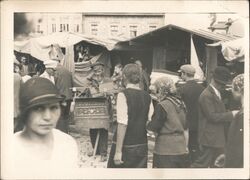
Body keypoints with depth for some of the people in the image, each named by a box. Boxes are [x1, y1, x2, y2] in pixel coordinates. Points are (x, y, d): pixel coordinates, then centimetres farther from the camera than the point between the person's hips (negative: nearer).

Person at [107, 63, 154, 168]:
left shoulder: (123, 95, -12)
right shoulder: (147, 96, 4)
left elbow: (122, 124, -17)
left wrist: (118, 151, -16)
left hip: (125, 145, -5)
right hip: (142, 145, 5)